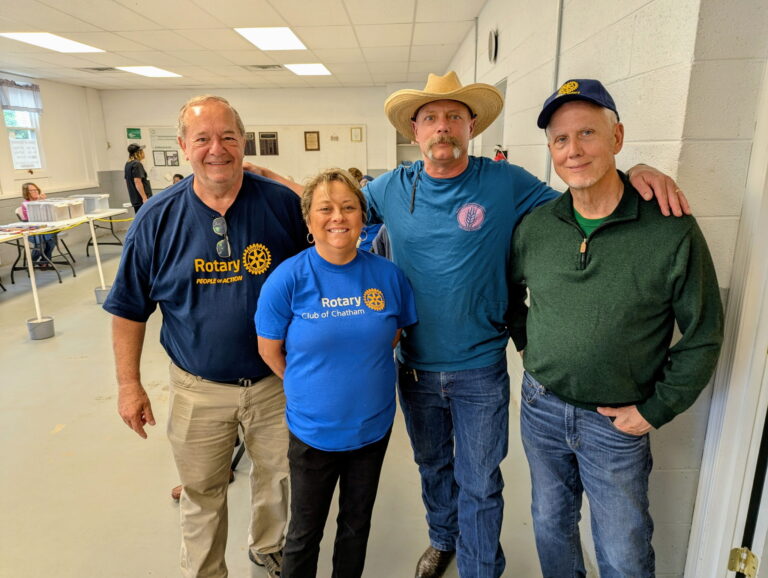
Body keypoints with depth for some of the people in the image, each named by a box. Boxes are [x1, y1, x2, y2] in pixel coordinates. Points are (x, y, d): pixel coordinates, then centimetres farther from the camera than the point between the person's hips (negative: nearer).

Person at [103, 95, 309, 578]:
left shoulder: (282, 204, -9)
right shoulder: (157, 219, -7)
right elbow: (130, 309, 1)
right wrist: (129, 383, 1)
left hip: (276, 380, 1)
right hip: (199, 389, 0)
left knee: (277, 475, 21)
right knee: (202, 494, 18)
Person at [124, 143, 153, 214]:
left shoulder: (128, 164, 15)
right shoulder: (137, 164, -14)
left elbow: (128, 181, 22)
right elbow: (137, 182, -22)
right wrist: (144, 198, -24)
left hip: (135, 199, 10)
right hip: (141, 200, -10)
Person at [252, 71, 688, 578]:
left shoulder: (506, 183, -10)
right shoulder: (392, 189, -4)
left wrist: (635, 173, -20)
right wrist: (269, 178, 5)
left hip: (480, 370, -3)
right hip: (416, 366, 3)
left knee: (479, 483, 13)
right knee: (432, 464, 25)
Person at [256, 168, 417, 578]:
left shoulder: (387, 275, -10)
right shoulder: (287, 279, -17)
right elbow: (270, 350, -7)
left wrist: (360, 373, 2)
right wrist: (314, 388, -1)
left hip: (374, 426, 3)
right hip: (314, 430, -2)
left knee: (357, 525, 25)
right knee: (304, 534, 19)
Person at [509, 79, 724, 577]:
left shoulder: (672, 230, -16)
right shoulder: (535, 226, -6)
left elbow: (703, 336, -9)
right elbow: (509, 288, 13)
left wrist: (655, 411, -9)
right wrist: (527, 344, 7)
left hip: (617, 422, -2)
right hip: (541, 407, 3)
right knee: (551, 526, 24)